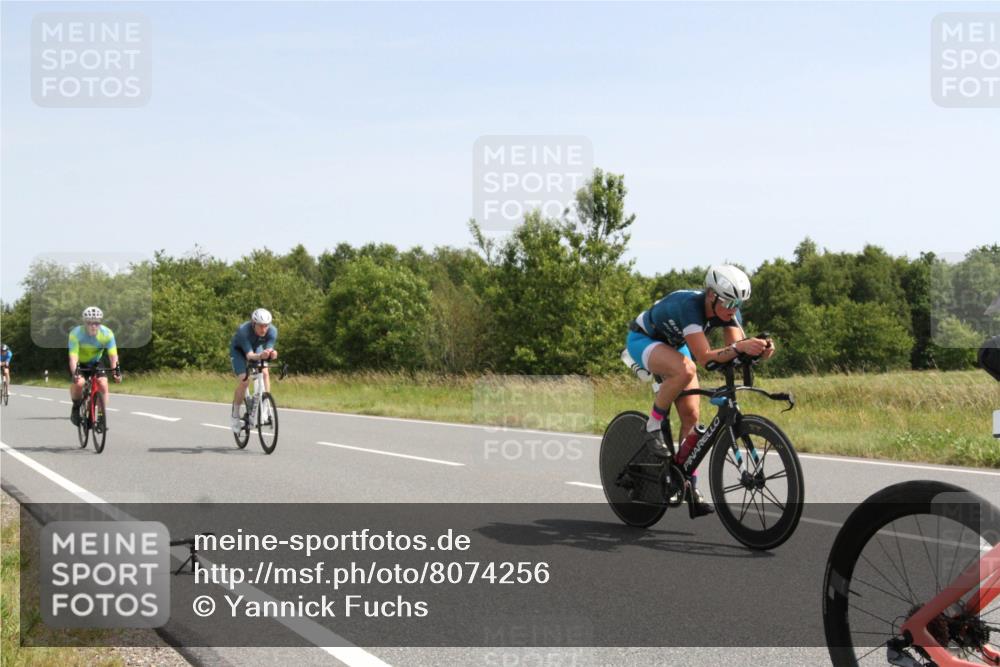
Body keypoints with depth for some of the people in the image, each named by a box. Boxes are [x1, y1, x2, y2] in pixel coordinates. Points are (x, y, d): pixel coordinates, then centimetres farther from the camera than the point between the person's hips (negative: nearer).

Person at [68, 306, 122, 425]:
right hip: (79, 364, -2)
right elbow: (73, 356, -37)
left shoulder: (107, 334, -25)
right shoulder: (76, 334, -30)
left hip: (95, 363, 2)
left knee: (103, 384, -22)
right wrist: (75, 373, -53)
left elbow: (113, 354, -31)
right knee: (79, 383, -29)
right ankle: (76, 407, 0)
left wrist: (116, 370, -48)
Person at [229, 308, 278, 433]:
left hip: (257, 348, 4)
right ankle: (235, 415, -5)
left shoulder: (272, 331, -29)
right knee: (244, 379, -20)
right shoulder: (244, 330, -39)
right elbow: (249, 355, -44)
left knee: (265, 373, -22)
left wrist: (272, 353, -57)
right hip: (238, 350, -4)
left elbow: (268, 350, -33)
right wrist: (260, 356, -65)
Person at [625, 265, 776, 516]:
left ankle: (691, 489, 2)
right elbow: (704, 356, -43)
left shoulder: (727, 310, -17)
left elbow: (738, 350, -22)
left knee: (691, 415, -5)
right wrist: (739, 347, -55)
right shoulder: (689, 305, -37)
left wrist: (759, 350, -43)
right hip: (643, 339, -7)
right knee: (685, 369, -38)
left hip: (674, 346, 7)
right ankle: (654, 425, -17)